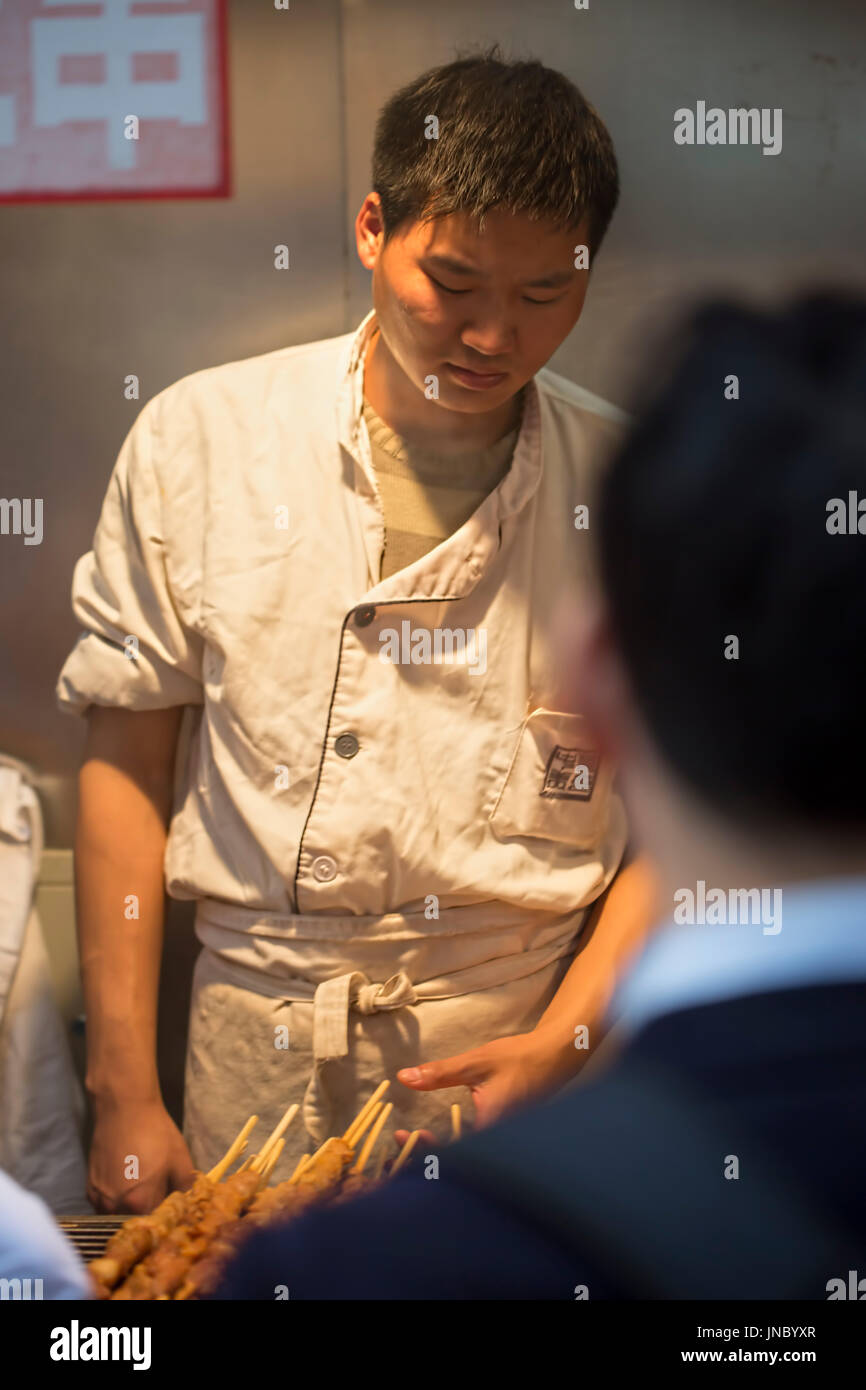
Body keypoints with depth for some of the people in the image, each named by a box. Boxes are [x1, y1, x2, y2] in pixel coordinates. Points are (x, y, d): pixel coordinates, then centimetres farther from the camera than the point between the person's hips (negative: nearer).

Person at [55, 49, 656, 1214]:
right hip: (261, 1046, 0)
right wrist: (124, 1089, -2)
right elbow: (127, 761, -1)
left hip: (533, 1035, 0)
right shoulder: (200, 438, -3)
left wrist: (564, 1041, -10)